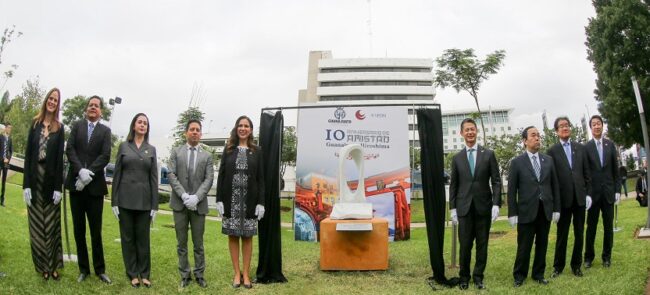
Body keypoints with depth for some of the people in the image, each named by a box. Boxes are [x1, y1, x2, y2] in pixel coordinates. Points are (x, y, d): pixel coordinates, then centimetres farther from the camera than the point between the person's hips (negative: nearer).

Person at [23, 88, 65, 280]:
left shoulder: (59, 128, 2)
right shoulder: (35, 124, 6)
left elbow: (60, 158, -2)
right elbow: (28, 154, 2)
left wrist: (58, 187, -8)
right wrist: (26, 184, -5)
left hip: (51, 179, -2)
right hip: (34, 178, 2)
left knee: (52, 224, 4)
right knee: (37, 225, 6)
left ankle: (53, 265, 10)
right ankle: (42, 265, 13)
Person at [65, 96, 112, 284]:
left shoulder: (105, 131, 6)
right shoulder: (77, 125, 9)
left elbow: (105, 156, -5)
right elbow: (70, 149, -2)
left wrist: (88, 173, -16)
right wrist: (80, 170, -16)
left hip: (95, 185, -1)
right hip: (76, 183, 2)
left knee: (96, 231, 1)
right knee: (79, 229, 7)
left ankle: (100, 269, 10)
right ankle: (83, 269, 16)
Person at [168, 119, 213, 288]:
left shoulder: (207, 156, 9)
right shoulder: (176, 152, 8)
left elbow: (209, 179, -2)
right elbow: (172, 176, -2)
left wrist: (196, 197, -16)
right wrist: (184, 195, -16)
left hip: (198, 204, 0)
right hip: (179, 203, 0)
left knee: (198, 243, 5)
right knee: (182, 243, 6)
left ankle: (199, 274, 15)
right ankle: (185, 275, 15)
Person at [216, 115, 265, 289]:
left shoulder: (256, 151, 3)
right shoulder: (228, 149, 5)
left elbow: (260, 178, 1)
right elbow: (221, 175, 2)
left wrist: (261, 202, -6)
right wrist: (219, 199, -6)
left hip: (249, 200, -1)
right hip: (231, 199, 1)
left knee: (247, 236, 5)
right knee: (233, 236, 5)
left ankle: (246, 273, 13)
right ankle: (237, 273, 14)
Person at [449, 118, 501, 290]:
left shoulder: (488, 154, 4)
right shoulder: (457, 158, 7)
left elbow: (496, 181, 1)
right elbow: (453, 185, 8)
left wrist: (496, 204, -8)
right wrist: (453, 208, 3)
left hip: (483, 206, 0)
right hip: (464, 207, 0)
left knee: (482, 245, 6)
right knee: (465, 245, 2)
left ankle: (478, 276, 18)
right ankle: (464, 276, 16)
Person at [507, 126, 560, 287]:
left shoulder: (548, 160, 8)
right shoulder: (517, 162, -2)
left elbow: (555, 186, 10)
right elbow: (511, 190, -4)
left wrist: (556, 208, 5)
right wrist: (512, 213, -7)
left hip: (545, 210, 3)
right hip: (526, 211, -3)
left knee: (542, 245, 10)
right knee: (524, 247, 2)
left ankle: (538, 274, 24)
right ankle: (519, 275, 16)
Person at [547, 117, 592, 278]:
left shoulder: (580, 148, 8)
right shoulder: (552, 151, -2)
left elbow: (586, 173, 8)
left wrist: (588, 193, 1)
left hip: (580, 197, 3)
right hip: (563, 198, -3)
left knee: (579, 233, 9)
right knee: (562, 234, 5)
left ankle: (576, 265, 20)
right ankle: (558, 266, 15)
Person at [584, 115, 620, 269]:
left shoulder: (610, 144, 5)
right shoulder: (586, 147, -4)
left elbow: (615, 169, 7)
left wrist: (617, 190, 2)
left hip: (608, 192, 2)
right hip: (593, 192, -2)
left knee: (608, 226, 7)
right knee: (591, 226, 4)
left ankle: (607, 256, 17)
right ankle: (589, 256, 13)